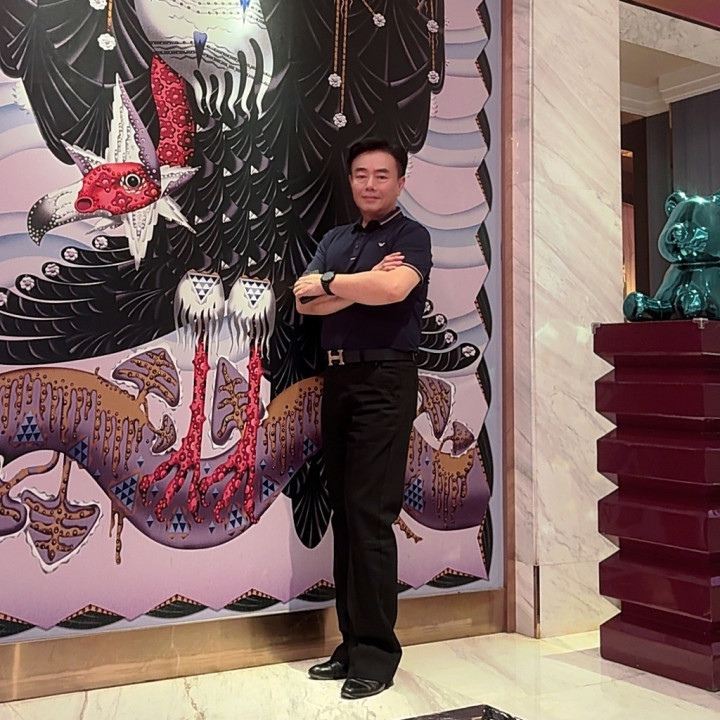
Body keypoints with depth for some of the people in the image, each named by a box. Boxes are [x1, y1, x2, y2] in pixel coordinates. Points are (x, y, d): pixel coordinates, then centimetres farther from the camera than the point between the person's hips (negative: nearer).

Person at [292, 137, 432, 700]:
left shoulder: (411, 236, 1)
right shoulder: (335, 240, 19)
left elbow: (394, 287, -20)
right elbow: (305, 301, 4)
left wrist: (329, 282, -7)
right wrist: (362, 285, -9)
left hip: (384, 382, -6)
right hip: (338, 379, 7)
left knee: (370, 516, -9)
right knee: (344, 514, 8)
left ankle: (376, 652, 1)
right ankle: (352, 643, 17)